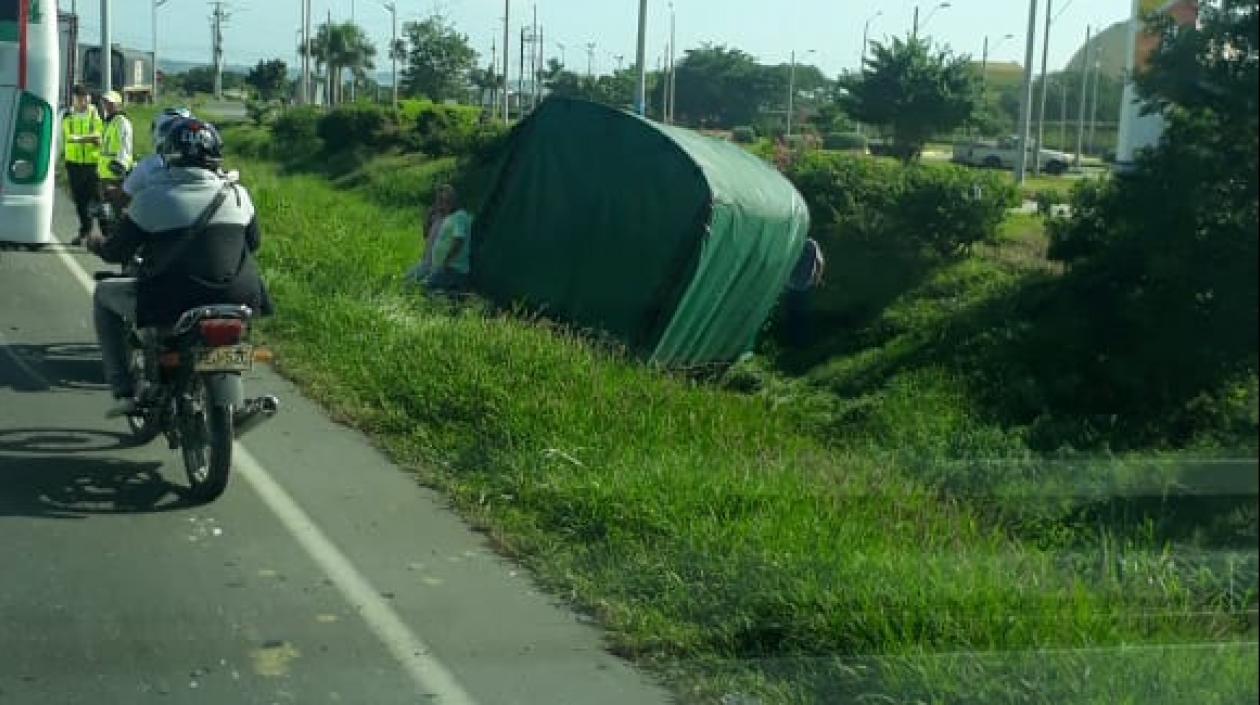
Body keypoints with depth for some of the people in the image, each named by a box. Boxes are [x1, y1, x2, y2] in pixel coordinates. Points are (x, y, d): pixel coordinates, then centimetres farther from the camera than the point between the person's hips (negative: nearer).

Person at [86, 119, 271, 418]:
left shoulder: (152, 197, -6)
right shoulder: (238, 194, 3)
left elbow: (116, 253, 2)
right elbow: (253, 243, 17)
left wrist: (97, 244, 25)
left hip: (171, 303, -3)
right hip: (236, 301, 3)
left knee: (103, 295, 22)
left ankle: (123, 392, 13)